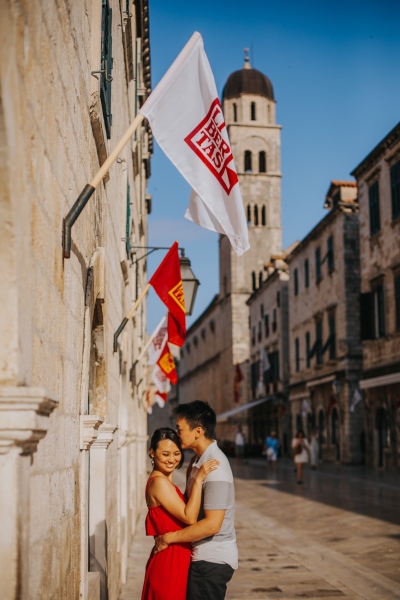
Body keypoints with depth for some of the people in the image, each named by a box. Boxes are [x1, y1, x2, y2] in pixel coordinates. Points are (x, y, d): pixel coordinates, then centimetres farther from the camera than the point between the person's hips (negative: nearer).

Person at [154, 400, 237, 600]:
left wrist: (168, 538, -18)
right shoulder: (197, 461, 8)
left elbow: (212, 524, -26)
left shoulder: (215, 469, -22)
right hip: (203, 556, 9)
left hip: (212, 560, -9)